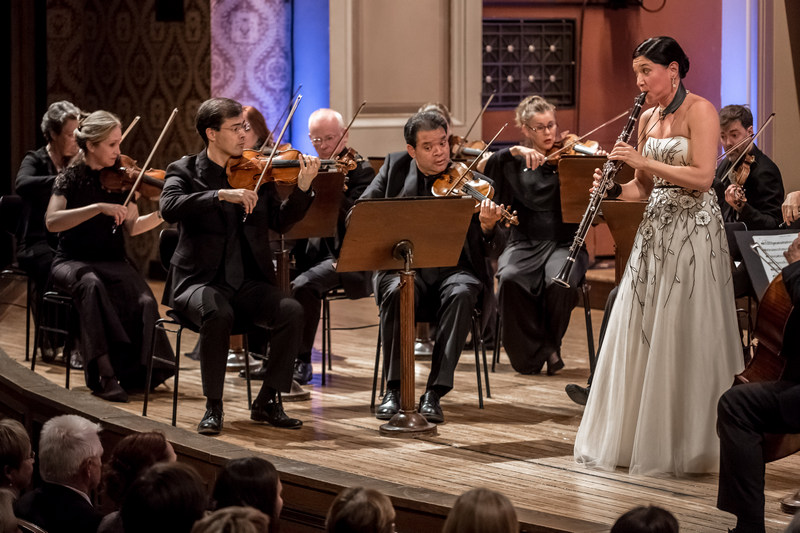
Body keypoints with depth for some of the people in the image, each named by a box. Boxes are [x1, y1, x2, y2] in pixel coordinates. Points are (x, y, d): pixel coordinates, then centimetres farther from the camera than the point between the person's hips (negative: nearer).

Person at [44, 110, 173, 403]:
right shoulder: (71, 179, -3)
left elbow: (132, 227, 4)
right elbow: (52, 221, -19)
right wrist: (98, 208, -28)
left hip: (112, 263, 3)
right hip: (73, 262, -3)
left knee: (142, 298, -29)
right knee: (91, 285, -38)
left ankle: (138, 371, -14)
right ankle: (105, 372, -38)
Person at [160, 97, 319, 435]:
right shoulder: (185, 171, 2)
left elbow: (280, 221, 3)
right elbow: (169, 208, -19)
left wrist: (303, 187, -13)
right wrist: (221, 194, -28)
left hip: (248, 282, 4)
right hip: (200, 280, -3)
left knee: (292, 311, -24)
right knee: (218, 314, -36)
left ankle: (267, 402, -10)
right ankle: (213, 407, -19)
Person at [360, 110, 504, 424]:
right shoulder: (395, 167, 8)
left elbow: (492, 250, -7)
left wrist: (488, 227, -32)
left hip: (454, 268, -1)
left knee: (461, 294, -34)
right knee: (396, 292, -32)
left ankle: (434, 392, -30)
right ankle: (394, 389, -24)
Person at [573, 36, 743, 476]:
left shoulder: (699, 111, -8)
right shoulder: (646, 119, 13)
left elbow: (702, 177, -18)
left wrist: (645, 161, -19)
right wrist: (615, 190, -3)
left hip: (693, 232, -7)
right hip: (655, 230, 7)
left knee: (684, 338, -5)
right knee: (639, 335, 6)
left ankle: (686, 443, 3)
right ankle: (637, 436, 14)